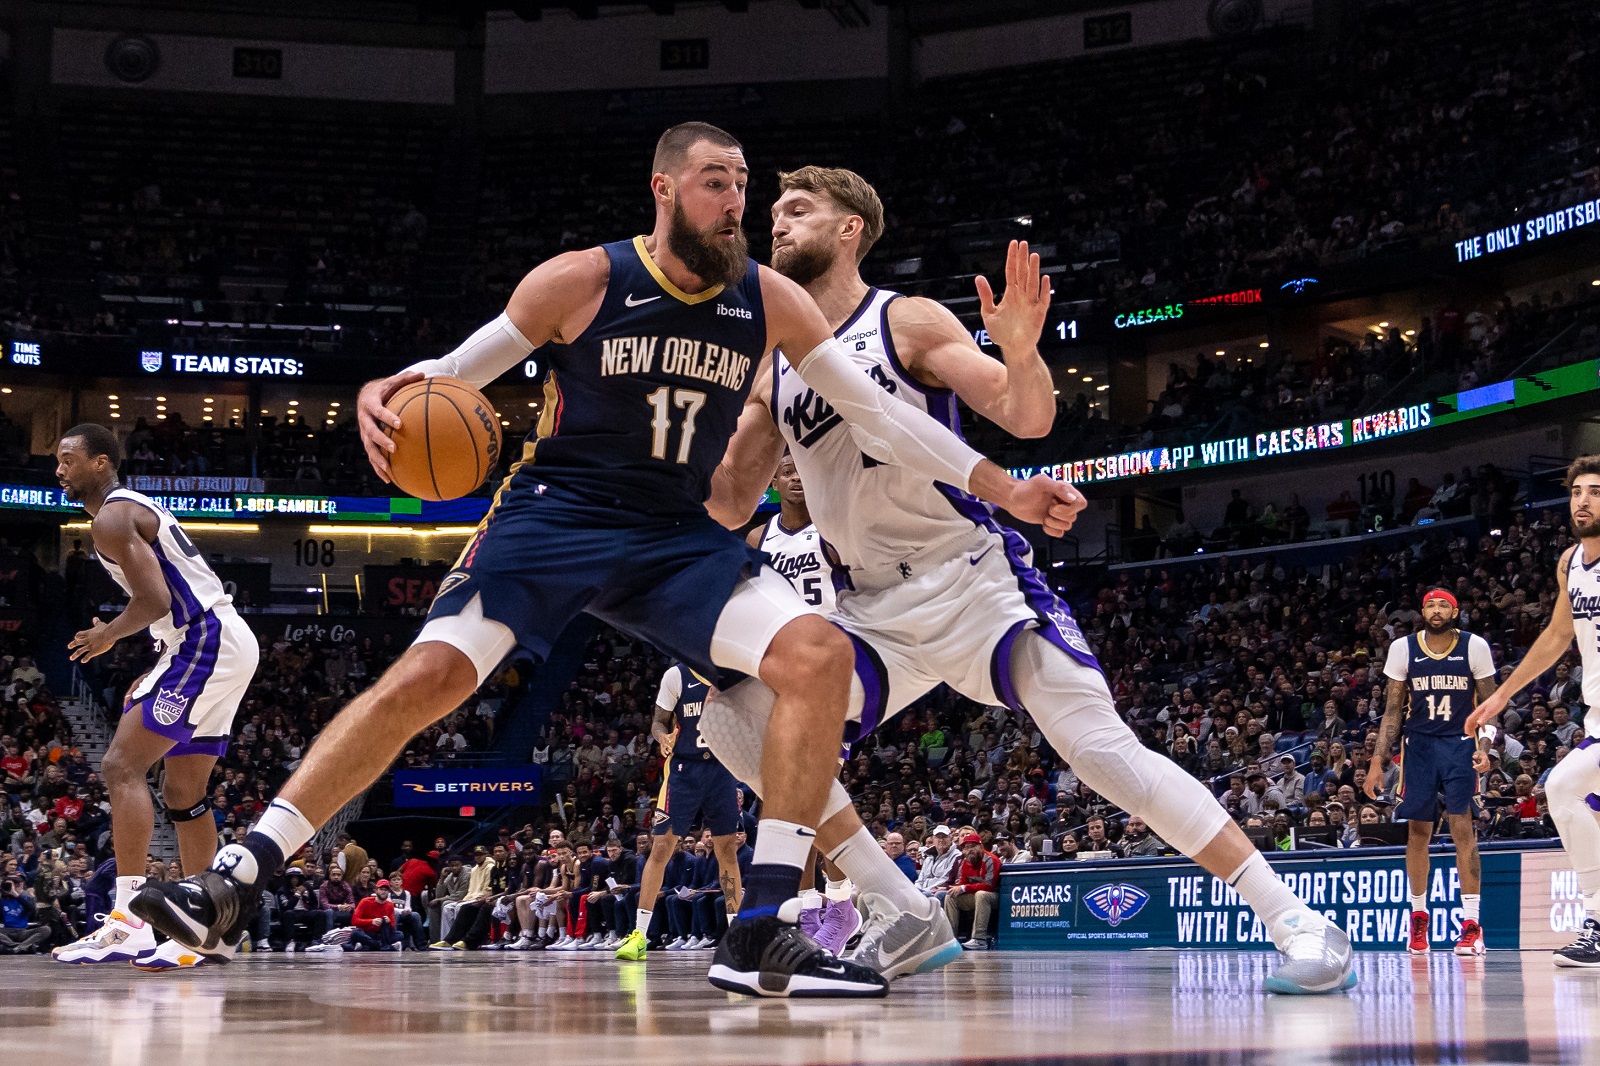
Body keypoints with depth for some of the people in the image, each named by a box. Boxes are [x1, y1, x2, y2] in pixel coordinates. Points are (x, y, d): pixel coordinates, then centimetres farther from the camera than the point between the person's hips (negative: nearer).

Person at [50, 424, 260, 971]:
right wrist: (154, 678, 24)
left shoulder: (111, 518, -9)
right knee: (184, 794, 13)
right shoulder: (139, 507, 23)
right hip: (227, 645, 10)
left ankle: (128, 923, -22)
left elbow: (155, 600, -21)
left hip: (204, 646, -10)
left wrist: (108, 636, -3)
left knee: (122, 766, -14)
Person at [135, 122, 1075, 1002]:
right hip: (554, 518, -3)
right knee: (425, 679, -20)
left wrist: (1002, 487, -3)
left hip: (677, 538, 3)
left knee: (821, 656, -19)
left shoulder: (769, 301, -1)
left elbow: (876, 412, 2)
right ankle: (232, 884, -9)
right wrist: (386, 394, -24)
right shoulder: (580, 282, -9)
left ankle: (765, 933, -18)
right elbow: (454, 373, -1)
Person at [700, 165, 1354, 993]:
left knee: (1103, 748, -17)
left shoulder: (908, 322, -4)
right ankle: (905, 921, -4)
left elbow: (1029, 419, -12)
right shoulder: (775, 369, 12)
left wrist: (1019, 348, -33)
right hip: (875, 610, 6)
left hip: (972, 577, -6)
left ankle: (1297, 922, -10)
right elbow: (731, 505, 14)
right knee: (737, 719, -11)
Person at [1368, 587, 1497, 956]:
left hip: (1460, 745, -2)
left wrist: (1484, 747, -16)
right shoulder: (1403, 649, -1)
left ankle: (1472, 923, -10)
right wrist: (1377, 761, -2)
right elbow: (1393, 709, 4)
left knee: (1462, 827, -12)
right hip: (1419, 744, 2)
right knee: (1417, 831, 6)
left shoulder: (1474, 647, -6)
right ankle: (1418, 915, 22)